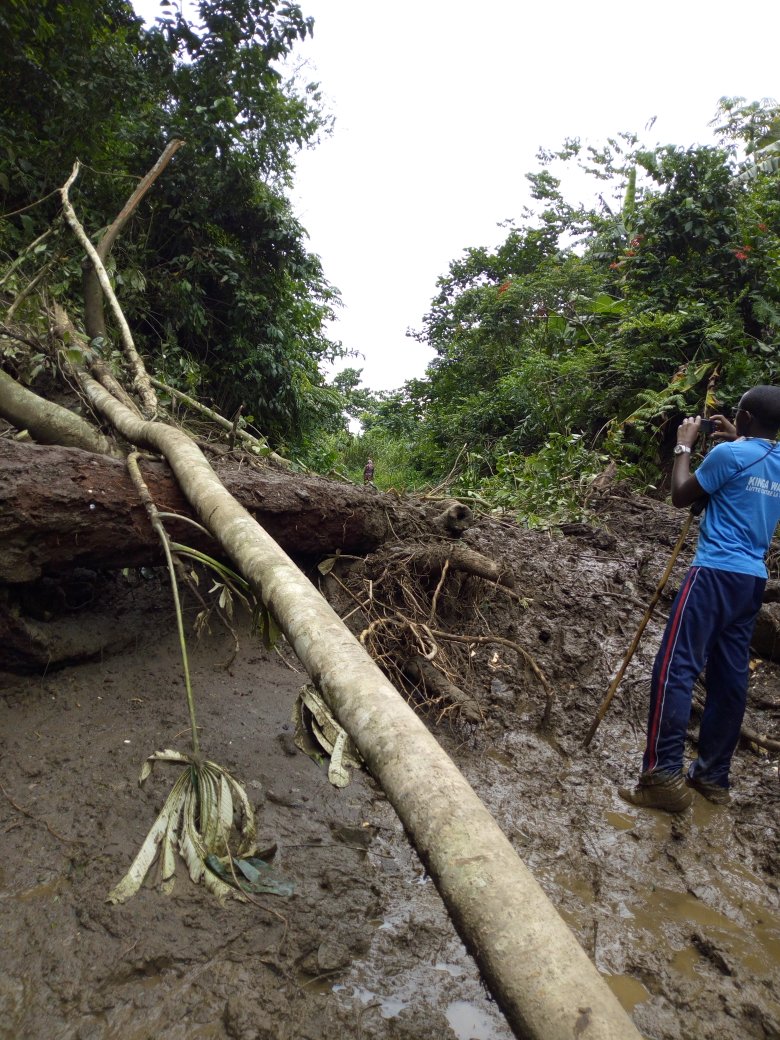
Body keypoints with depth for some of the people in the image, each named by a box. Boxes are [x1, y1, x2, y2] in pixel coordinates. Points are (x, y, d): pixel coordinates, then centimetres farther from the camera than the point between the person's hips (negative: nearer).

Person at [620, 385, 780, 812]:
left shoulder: (730, 454, -9)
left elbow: (681, 496, 0)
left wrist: (684, 446, 11)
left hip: (716, 574, -8)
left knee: (675, 669, -9)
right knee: (730, 677, 10)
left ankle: (664, 777, -10)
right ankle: (713, 776, 18)